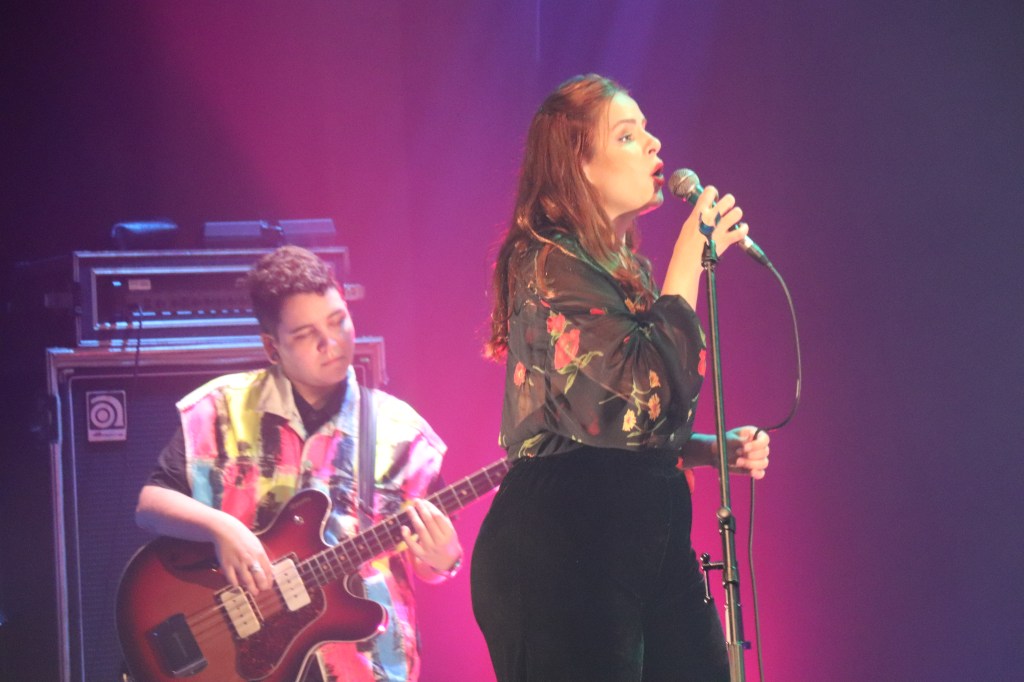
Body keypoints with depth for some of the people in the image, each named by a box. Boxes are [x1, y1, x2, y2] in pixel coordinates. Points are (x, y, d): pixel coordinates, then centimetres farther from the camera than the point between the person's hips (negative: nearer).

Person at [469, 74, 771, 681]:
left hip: (649, 535, 9)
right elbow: (644, 396, -21)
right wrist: (690, 261, -14)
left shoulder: (628, 269, 18)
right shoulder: (549, 265, -10)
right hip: (562, 546, -9)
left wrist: (715, 449, 10)